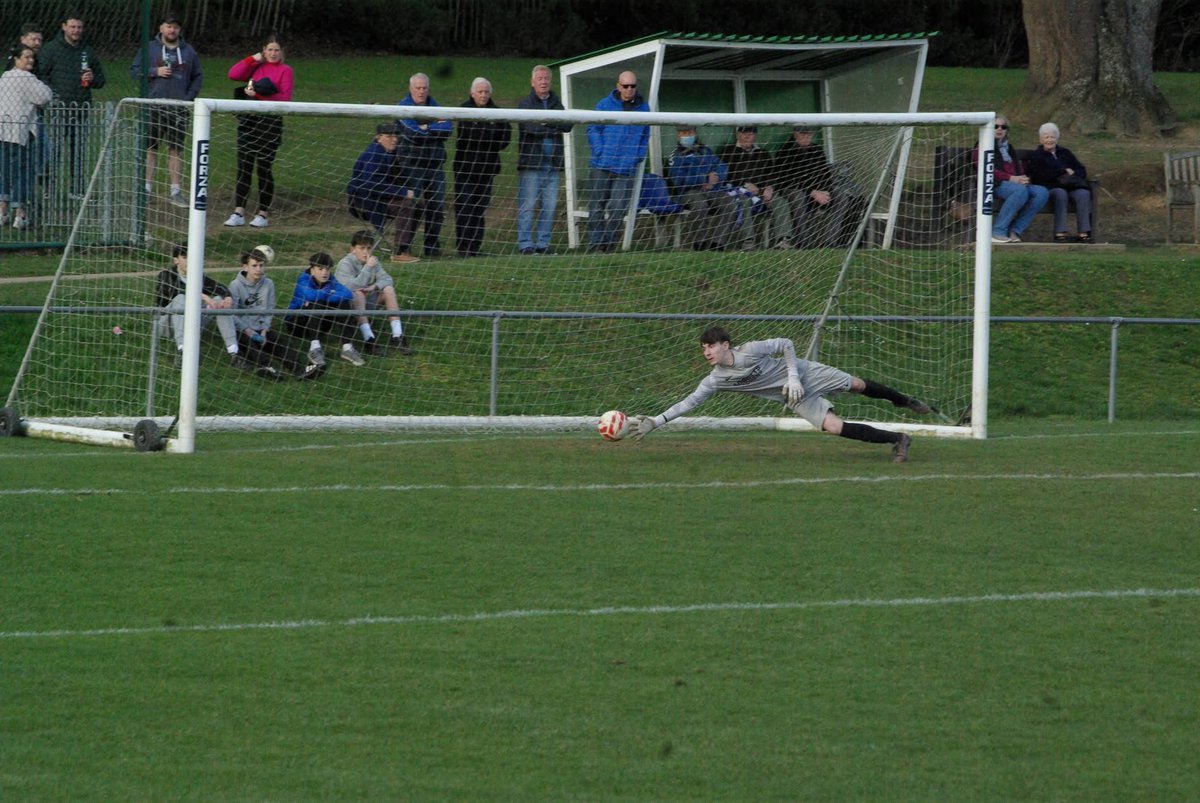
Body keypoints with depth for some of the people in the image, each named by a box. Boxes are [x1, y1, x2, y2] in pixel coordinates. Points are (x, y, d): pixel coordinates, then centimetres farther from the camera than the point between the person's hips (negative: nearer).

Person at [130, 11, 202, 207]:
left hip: (178, 109, 2)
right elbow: (134, 71, 2)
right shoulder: (149, 49, 3)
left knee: (176, 149, 4)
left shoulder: (188, 51, 10)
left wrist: (189, 96, 0)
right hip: (153, 107, -2)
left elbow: (197, 77, 14)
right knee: (150, 149, -1)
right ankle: (147, 188, 4)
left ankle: (175, 191, 9)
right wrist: (155, 72, -13)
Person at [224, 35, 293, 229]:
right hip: (248, 120, 4)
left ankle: (263, 215, 8)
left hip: (270, 122, -4)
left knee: (264, 168, 0)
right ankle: (238, 214, 1)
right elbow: (234, 74, -1)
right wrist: (253, 59, -2)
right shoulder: (256, 67, 13)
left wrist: (259, 94, -18)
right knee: (243, 167, 1)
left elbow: (285, 98, -10)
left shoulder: (285, 71, 1)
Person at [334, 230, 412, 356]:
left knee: (388, 289, -15)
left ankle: (397, 336, -24)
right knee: (358, 293, -36)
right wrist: (368, 267, -27)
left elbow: (387, 279, -5)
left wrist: (374, 287, -25)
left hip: (368, 301, 6)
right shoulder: (345, 264, -16)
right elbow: (353, 287, -29)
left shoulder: (372, 261, 3)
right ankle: (368, 338, -48)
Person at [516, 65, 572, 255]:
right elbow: (529, 126, -17)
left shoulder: (556, 104, 17)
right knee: (527, 205, -6)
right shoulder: (525, 103, 0)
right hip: (531, 162, -5)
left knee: (549, 206, 5)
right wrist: (555, 128, -12)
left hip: (553, 163, 5)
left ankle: (543, 244, 10)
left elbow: (568, 124, 1)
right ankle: (525, 244, -4)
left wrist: (547, 121, -12)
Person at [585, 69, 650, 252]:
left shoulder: (643, 107, 9)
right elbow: (593, 130, 2)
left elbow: (645, 136, 17)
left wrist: (638, 157, 5)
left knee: (618, 207, -6)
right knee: (597, 206, 3)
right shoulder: (605, 105, 0)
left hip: (626, 168, 1)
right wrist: (600, 153, -9)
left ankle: (608, 241, 6)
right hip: (601, 166, -1)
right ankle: (595, 242, 9)